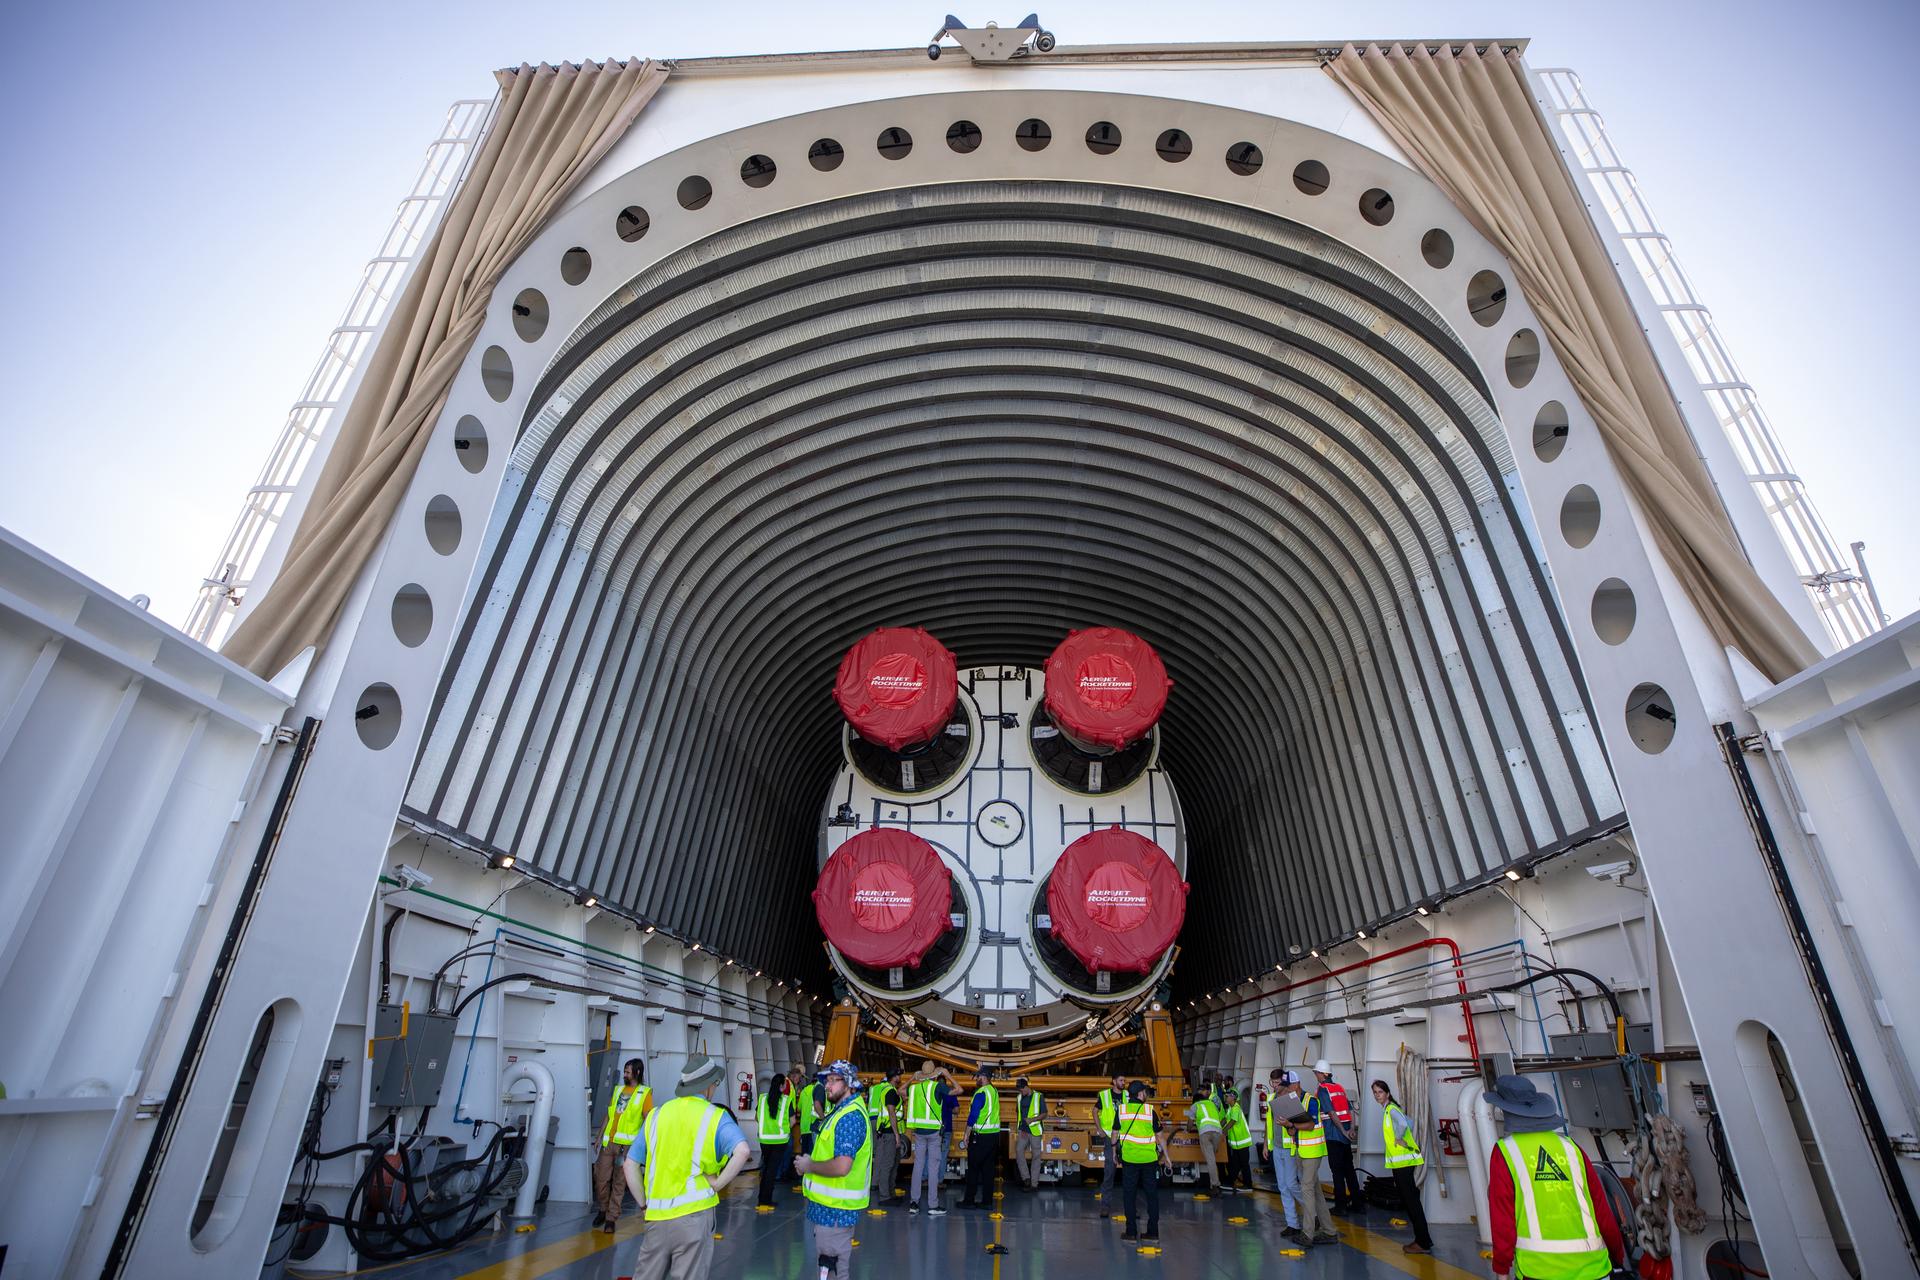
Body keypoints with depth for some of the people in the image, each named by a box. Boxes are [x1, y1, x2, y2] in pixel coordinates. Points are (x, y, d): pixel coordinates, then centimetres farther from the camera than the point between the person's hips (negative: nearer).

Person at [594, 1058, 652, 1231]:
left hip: (627, 1145, -4)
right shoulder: (618, 1090, 13)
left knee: (619, 1183, 2)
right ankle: (603, 1210, 29)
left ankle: (611, 1218, 15)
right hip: (608, 1143, 4)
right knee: (601, 1179, 6)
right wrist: (600, 1137, 14)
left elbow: (648, 1120, -7)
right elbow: (609, 1115, 18)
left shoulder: (645, 1093, -3)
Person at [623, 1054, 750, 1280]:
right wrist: (718, 1184, -8)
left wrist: (644, 1203, 14)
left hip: (657, 1217, 4)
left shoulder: (657, 1115, 9)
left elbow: (630, 1164, 9)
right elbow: (742, 1151, -19)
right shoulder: (715, 1116, -4)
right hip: (694, 1214, -4)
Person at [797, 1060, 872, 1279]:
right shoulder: (840, 1110, 12)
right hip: (831, 1202, 10)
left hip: (835, 1205, -10)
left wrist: (809, 1166, -16)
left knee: (832, 1259, 0)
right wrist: (809, 1162, 8)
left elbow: (841, 1167, -31)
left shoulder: (850, 1117, -23)